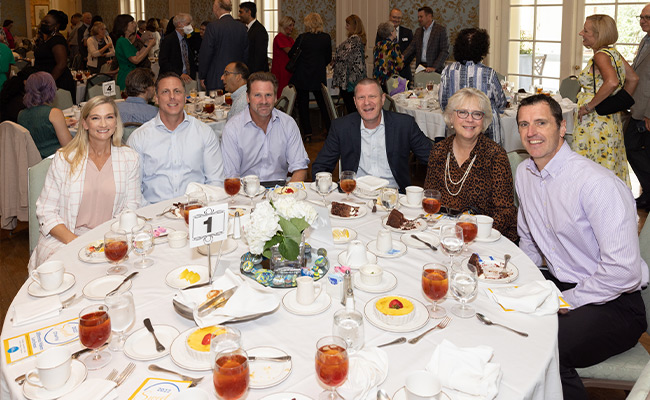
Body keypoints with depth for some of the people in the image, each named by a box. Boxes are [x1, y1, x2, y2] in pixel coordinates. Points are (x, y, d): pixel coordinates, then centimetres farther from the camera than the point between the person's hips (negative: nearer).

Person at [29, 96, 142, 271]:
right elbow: (46, 212, 1)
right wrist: (74, 242, -16)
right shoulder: (64, 159, 2)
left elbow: (131, 207, 6)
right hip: (61, 242, -1)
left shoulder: (129, 158, 7)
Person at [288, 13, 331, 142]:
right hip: (319, 76, 2)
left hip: (302, 76, -2)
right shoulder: (326, 38, -3)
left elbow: (290, 54, 2)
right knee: (323, 104, 13)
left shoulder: (302, 38, -9)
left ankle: (307, 133, 6)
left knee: (302, 104, 6)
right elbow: (328, 58, 6)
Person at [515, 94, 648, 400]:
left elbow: (623, 271, -26)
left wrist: (567, 301, -17)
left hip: (613, 303, -8)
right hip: (559, 283, 8)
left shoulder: (597, 183, -23)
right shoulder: (524, 173, 4)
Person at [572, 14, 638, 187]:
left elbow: (612, 82, -33)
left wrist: (590, 105, -24)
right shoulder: (613, 53, 11)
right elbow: (633, 78, 18)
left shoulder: (600, 55, -16)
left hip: (595, 121, -10)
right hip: (611, 119, 10)